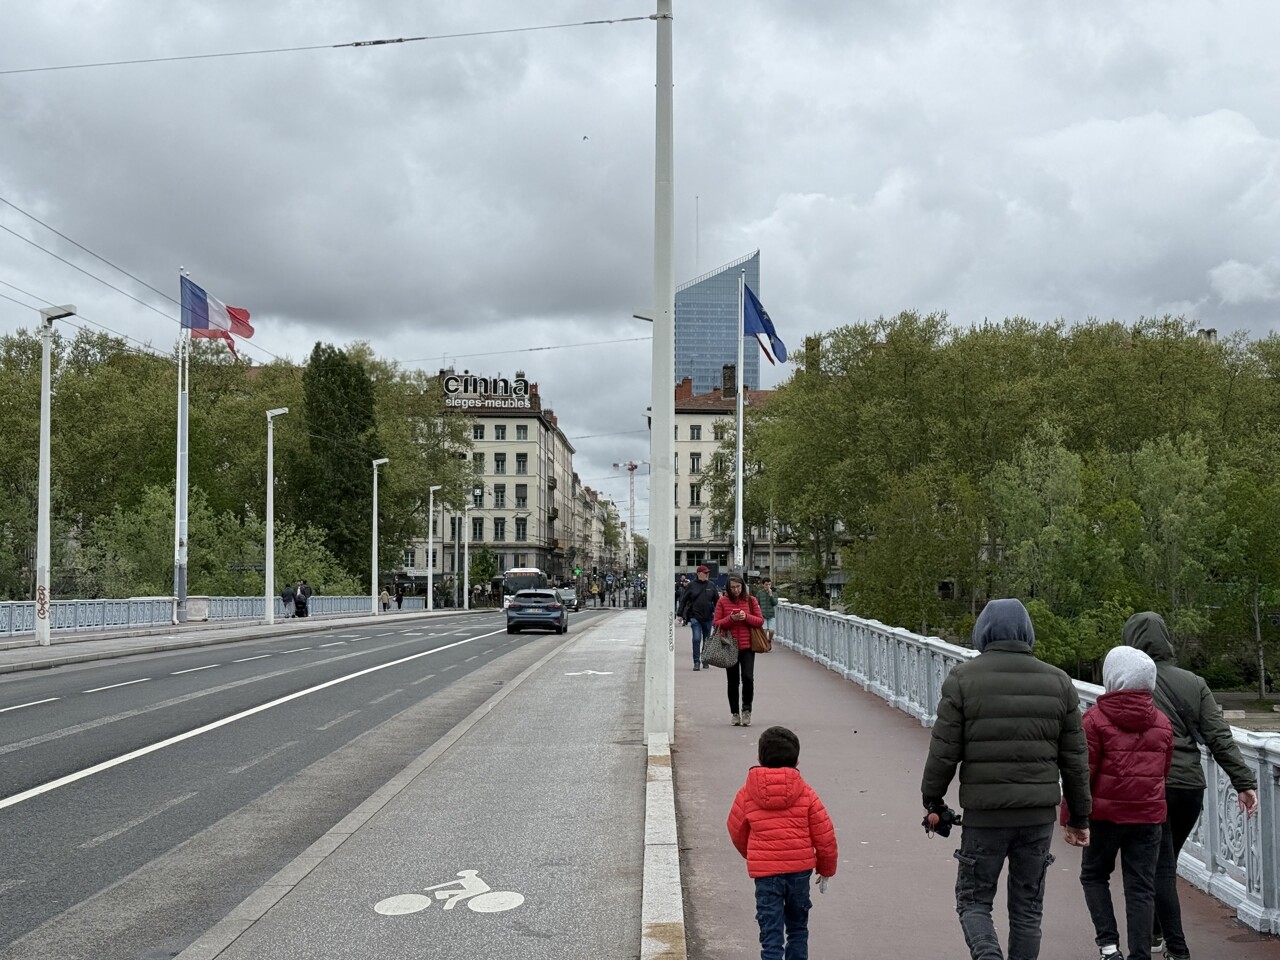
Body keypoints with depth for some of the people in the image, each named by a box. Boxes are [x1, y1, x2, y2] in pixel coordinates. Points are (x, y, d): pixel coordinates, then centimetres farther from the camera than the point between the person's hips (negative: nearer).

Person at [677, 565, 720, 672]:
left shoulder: (711, 585, 7)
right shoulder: (692, 586, 1)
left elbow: (717, 600, 11)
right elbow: (683, 600, 4)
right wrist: (680, 614, 1)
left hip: (708, 618, 3)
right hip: (695, 617, -3)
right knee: (696, 639, -11)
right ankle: (696, 662, -5)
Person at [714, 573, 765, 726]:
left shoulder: (751, 600, 4)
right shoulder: (722, 602, 2)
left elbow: (760, 621, 4)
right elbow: (715, 623, 0)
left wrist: (746, 617, -14)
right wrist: (730, 619, -16)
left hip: (747, 646, -1)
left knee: (748, 677, -14)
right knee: (733, 681, 7)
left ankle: (746, 709, 3)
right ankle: (735, 713, 17)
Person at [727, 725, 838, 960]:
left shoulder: (747, 793, -2)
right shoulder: (805, 793, -3)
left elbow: (737, 831, 11)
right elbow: (824, 835, 0)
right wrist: (826, 869, 15)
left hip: (764, 873, -1)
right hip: (800, 870, 1)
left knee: (771, 934, 1)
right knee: (797, 928, 20)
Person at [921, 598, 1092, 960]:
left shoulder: (963, 679, -6)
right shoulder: (1058, 682, 4)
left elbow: (943, 751, -7)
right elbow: (1075, 760, 6)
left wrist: (932, 800, 8)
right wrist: (1079, 817, 15)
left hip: (984, 813, -3)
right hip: (1039, 814, 3)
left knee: (973, 901, 10)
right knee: (1028, 908, 14)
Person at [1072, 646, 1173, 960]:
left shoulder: (1095, 718, -10)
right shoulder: (1162, 723, 6)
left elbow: (1082, 772, -11)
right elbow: (1164, 771, 14)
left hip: (1106, 813, -3)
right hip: (1148, 816, 3)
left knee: (1094, 875, 15)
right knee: (1141, 888, 7)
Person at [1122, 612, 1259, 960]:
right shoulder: (1193, 683, 6)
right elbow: (1219, 737, 0)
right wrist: (1244, 781, 0)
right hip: (1190, 786, 5)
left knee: (1160, 867, 2)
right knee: (1166, 863, 21)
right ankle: (1156, 932, 34)